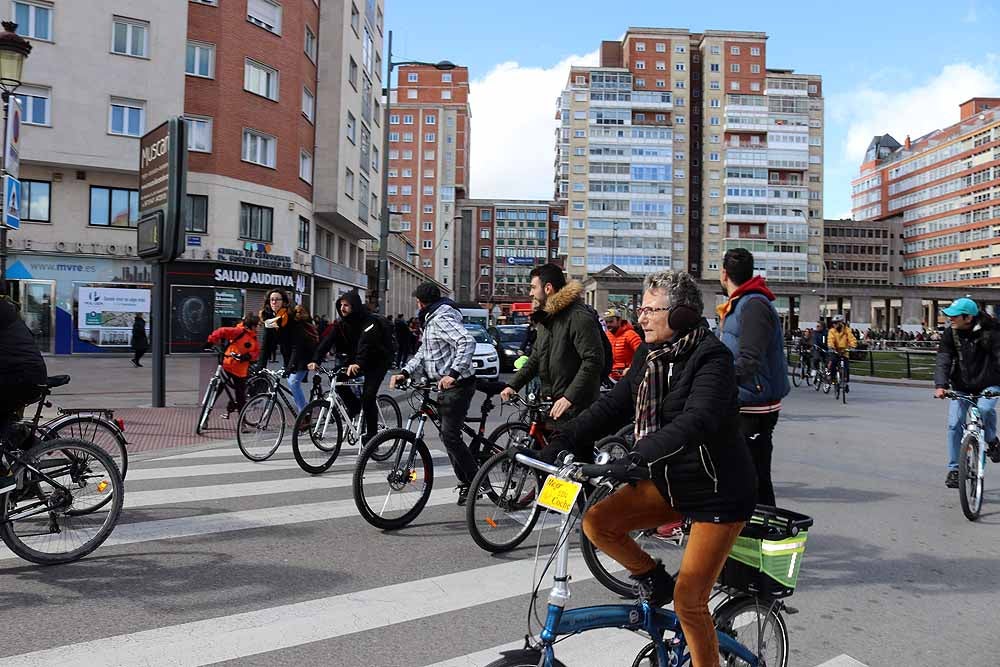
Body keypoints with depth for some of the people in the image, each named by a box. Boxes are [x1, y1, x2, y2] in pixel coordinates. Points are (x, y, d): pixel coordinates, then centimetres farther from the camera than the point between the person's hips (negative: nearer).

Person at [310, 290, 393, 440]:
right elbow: (327, 341, -13)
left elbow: (366, 343, -39)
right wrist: (316, 360, -28)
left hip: (377, 362, -7)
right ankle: (354, 407, 8)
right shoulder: (342, 324, -4)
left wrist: (357, 363, -55)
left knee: (368, 397, -18)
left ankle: (372, 437, -8)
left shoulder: (370, 321, -23)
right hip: (355, 360, 7)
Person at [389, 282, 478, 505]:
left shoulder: (442, 318, -16)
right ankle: (465, 482, 20)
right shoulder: (432, 320, 19)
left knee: (450, 435, -12)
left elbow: (467, 342, -31)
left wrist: (453, 374, -38)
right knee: (448, 435, 13)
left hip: (457, 385, -11)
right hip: (446, 386, 11)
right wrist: (404, 373, 4)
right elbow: (423, 353, 18)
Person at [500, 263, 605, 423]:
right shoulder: (545, 319, 16)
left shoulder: (579, 317, -16)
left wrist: (570, 397, -27)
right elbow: (535, 358, 21)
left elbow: (593, 360, -23)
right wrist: (513, 385, 9)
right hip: (550, 405, 9)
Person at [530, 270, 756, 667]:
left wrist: (637, 456, -48)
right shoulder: (650, 356, 3)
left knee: (688, 600, -6)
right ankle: (652, 578, 16)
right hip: (669, 483, 7)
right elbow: (612, 407, 0)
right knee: (597, 522, -8)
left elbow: (695, 421, -36)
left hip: (717, 493, -7)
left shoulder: (712, 358, -21)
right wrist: (558, 445, -9)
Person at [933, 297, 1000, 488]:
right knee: (954, 424, -7)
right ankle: (954, 469, 6)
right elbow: (943, 360, -15)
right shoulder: (950, 333, -8)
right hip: (961, 387, 3)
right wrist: (940, 385, -31)